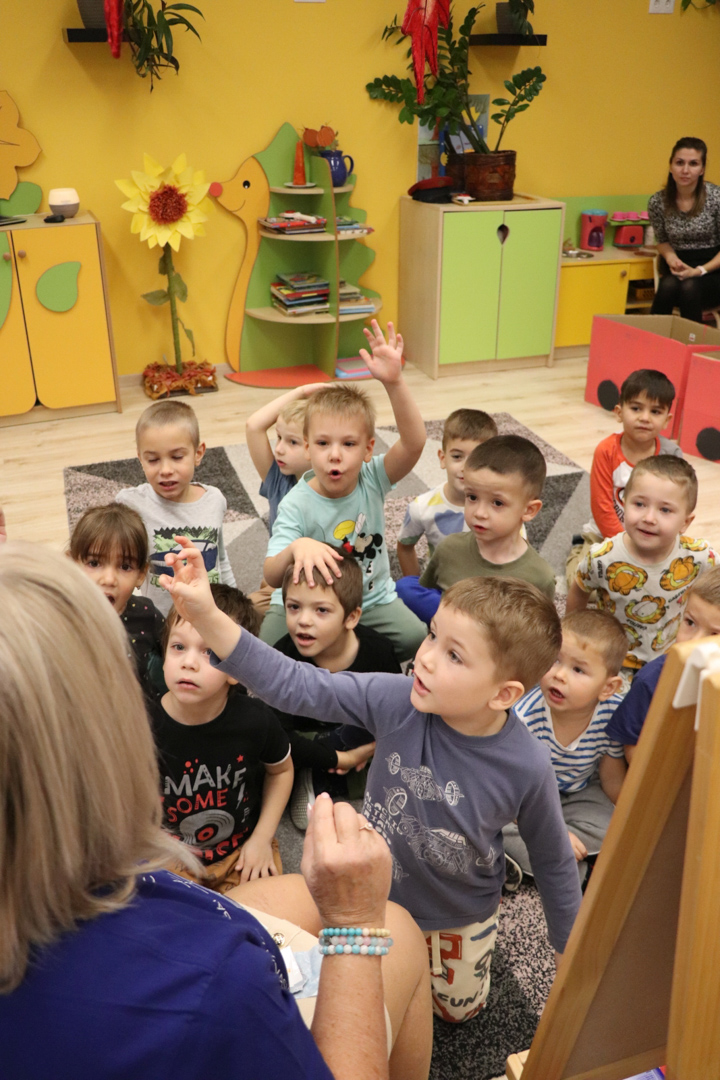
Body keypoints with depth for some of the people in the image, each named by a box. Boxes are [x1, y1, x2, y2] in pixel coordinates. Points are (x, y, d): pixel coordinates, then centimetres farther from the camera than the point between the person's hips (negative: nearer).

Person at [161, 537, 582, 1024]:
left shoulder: (528, 768, -33)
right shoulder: (397, 701, -31)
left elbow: (554, 862, -15)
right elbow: (293, 685, -33)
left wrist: (571, 952, 0)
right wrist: (207, 615, -43)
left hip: (459, 916, -2)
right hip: (379, 892, 2)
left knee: (458, 1008, 29)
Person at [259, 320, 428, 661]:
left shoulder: (372, 479, -13)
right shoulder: (296, 504, -19)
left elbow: (414, 442, -32)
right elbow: (272, 577, -29)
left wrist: (394, 382, -46)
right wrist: (296, 548, -52)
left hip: (372, 599, 2)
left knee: (418, 639, -19)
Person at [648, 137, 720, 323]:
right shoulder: (657, 202, -3)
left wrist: (700, 271, -19)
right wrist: (671, 257, -11)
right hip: (678, 269, 2)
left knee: (690, 287, -33)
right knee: (668, 286, -32)